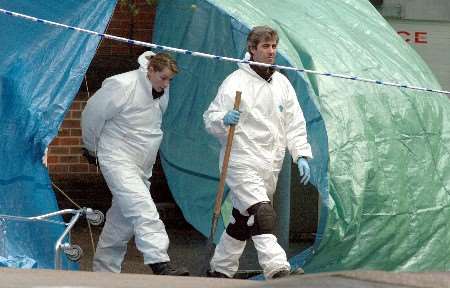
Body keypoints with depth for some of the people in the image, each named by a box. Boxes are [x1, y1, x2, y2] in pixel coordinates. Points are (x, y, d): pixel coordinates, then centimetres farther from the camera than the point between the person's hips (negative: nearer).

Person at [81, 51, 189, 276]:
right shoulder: (122, 86, -18)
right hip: (118, 161, -8)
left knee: (124, 219, 12)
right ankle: (160, 264, -32)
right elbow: (92, 113, -8)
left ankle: (104, 270, 22)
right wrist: (92, 147, 5)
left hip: (143, 164, 8)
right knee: (143, 209, -22)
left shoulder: (162, 92, 6)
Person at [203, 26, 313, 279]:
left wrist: (301, 155, 4)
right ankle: (278, 270, -30)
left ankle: (220, 269, 28)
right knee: (263, 216, -22)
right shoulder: (236, 82, -7)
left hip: (271, 164, 7)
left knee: (243, 220, 15)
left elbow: (295, 123, 15)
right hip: (242, 161, -7)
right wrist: (224, 120, -30)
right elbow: (210, 118, -8)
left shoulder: (282, 83, 12)